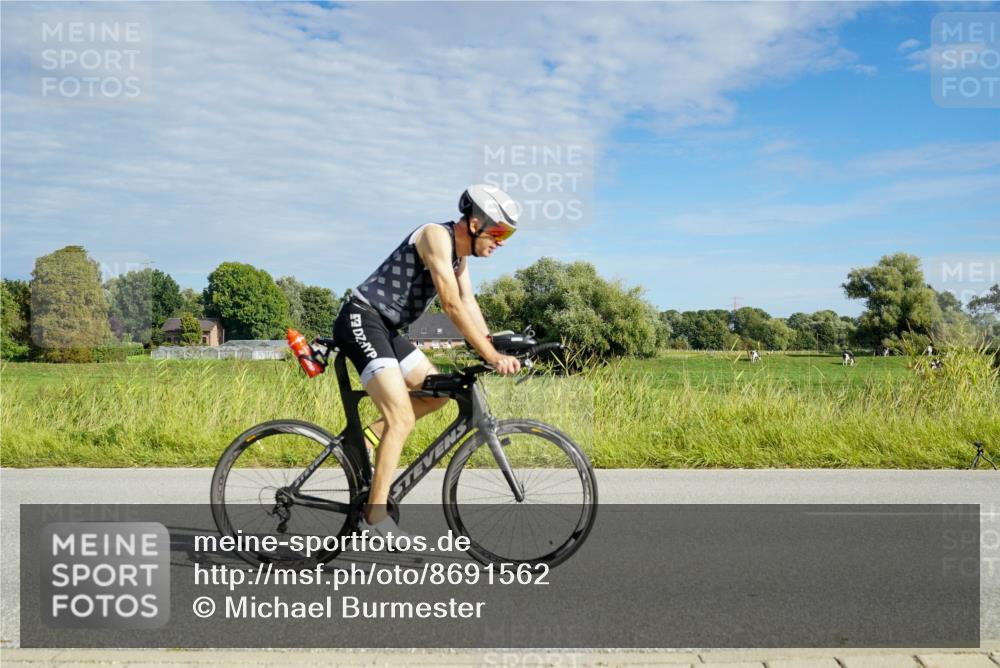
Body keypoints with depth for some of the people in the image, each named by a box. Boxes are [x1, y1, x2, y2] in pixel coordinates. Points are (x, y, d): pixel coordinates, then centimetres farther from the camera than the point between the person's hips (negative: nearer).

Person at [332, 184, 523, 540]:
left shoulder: (460, 250, 12)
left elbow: (469, 303, 9)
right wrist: (491, 356, -27)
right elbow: (452, 305, -25)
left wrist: (496, 351, -2)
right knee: (402, 417, -17)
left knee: (437, 392, 10)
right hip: (361, 320, -10)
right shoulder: (437, 236, -18)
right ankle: (375, 517, -11)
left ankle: (367, 436, 14)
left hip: (386, 328, 10)